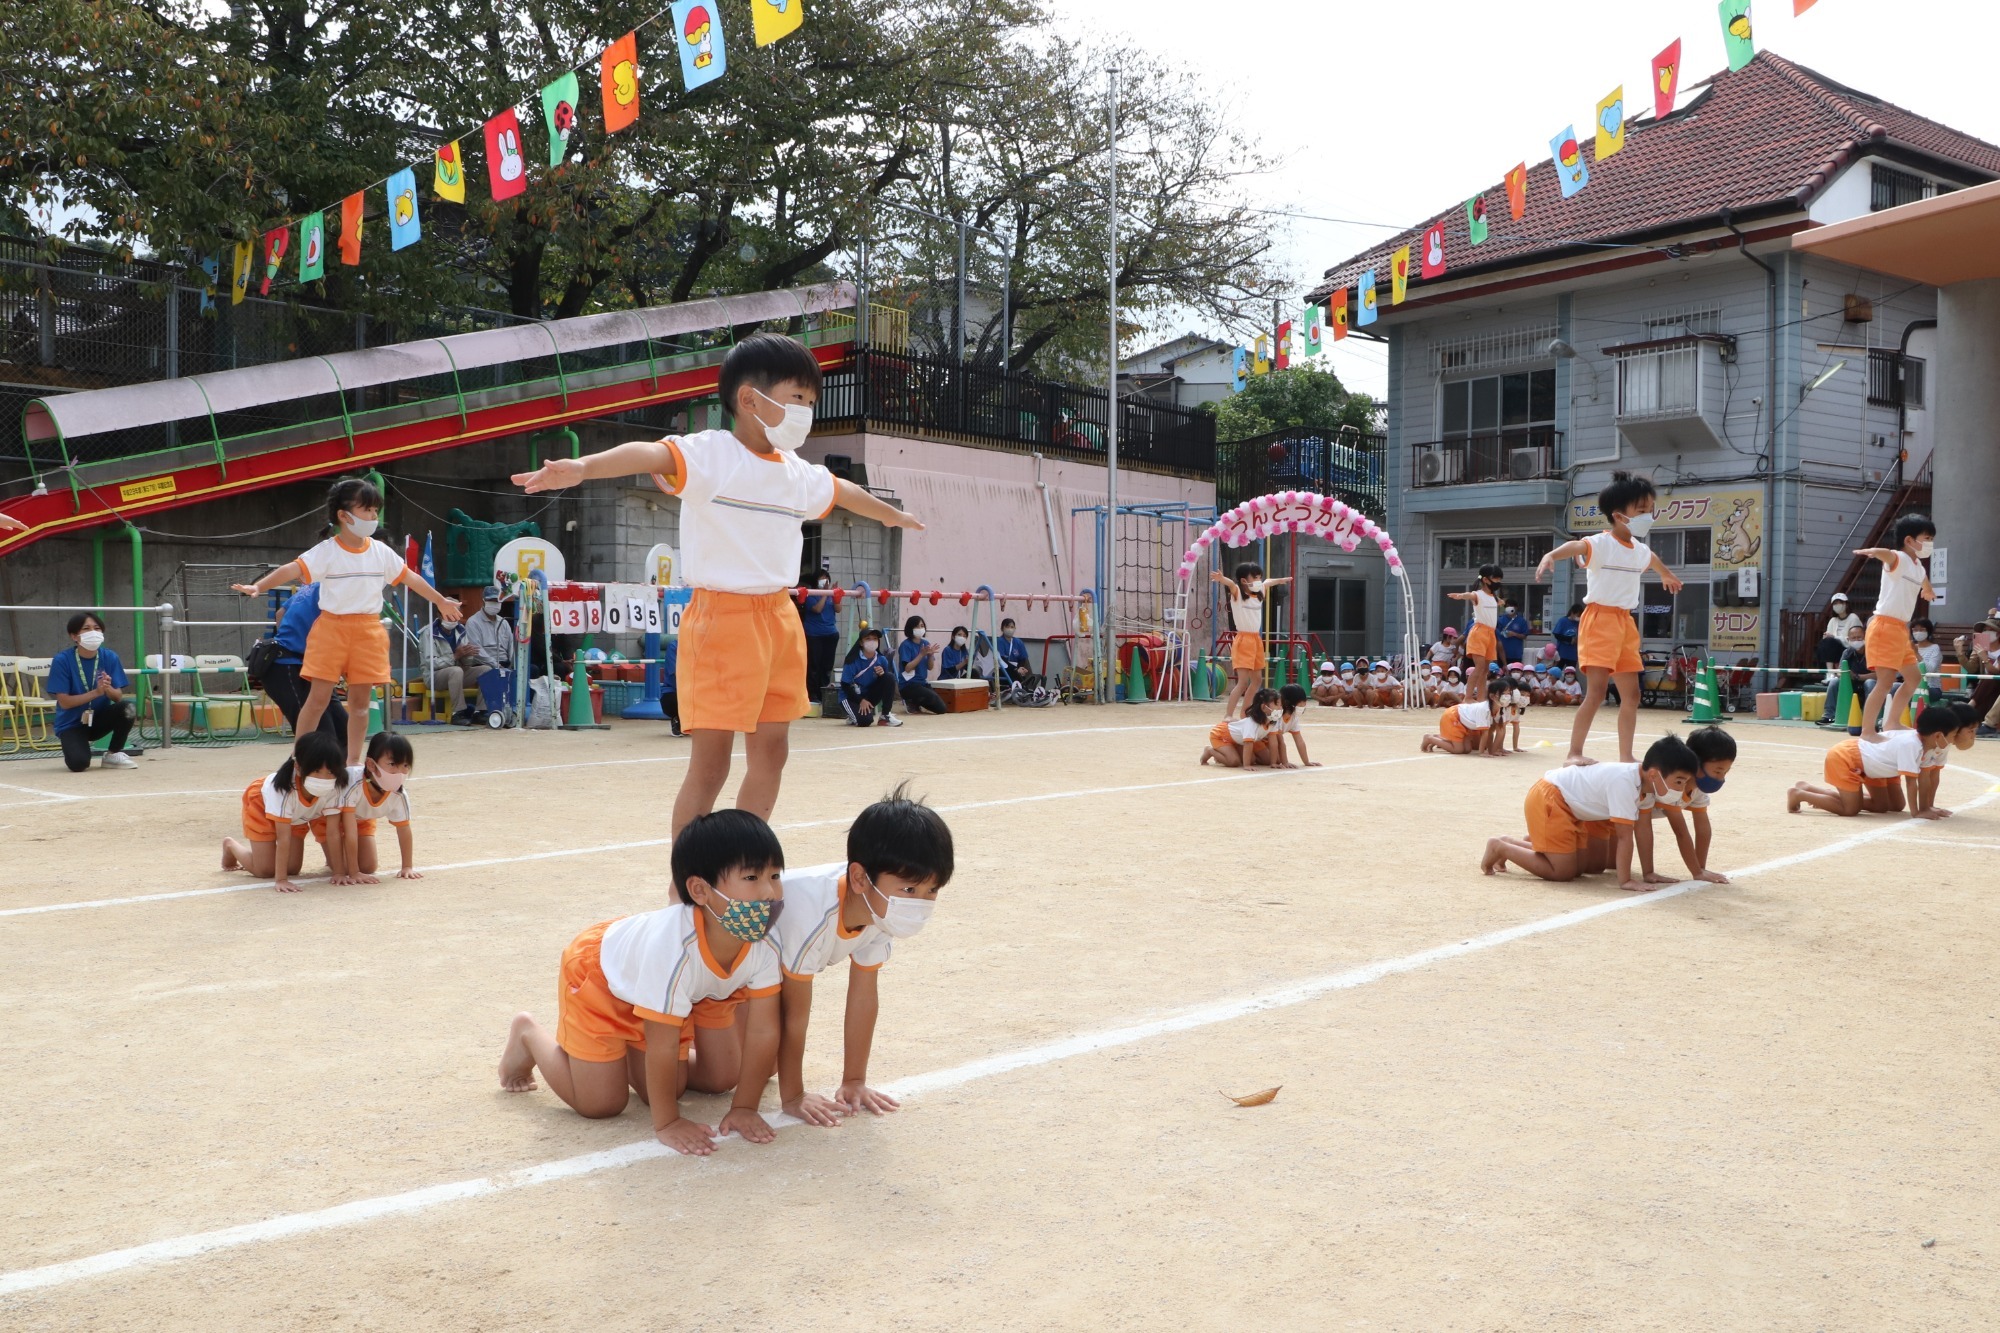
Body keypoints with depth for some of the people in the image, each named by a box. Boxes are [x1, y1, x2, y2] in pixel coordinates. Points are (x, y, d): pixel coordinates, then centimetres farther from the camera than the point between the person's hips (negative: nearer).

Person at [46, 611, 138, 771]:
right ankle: (72, 747, 12)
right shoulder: (62, 660, -14)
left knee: (127, 708, -28)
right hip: (72, 723, -3)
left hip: (100, 719, 3)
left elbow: (118, 697, -8)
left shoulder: (110, 658, -6)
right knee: (78, 763, -28)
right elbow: (64, 702, -16)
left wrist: (108, 689, -31)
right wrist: (96, 692, -27)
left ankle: (114, 754, -5)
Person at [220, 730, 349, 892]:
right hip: (261, 805, -4)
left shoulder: (334, 789, -35)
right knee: (265, 870, -6)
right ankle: (231, 845, 23)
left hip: (296, 816, 4)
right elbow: (283, 838, -40)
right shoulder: (284, 788, -44)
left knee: (292, 868, 0)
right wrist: (281, 879, -40)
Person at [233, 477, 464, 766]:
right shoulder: (326, 551, -7)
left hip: (369, 631, 4)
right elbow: (293, 570, -18)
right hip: (332, 628, -3)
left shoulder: (380, 552, 5)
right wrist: (257, 586, -32)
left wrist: (440, 601, 24)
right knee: (319, 697, -4)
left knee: (360, 700, 6)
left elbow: (410, 577, 16)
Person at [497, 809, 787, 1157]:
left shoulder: (764, 940, -30)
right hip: (597, 973, -6)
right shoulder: (673, 948, -45)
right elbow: (662, 1047, -36)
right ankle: (529, 1035, 20)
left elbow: (763, 1031, -20)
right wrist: (667, 1123, -27)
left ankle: (626, 1050, 30)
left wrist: (745, 1107, -17)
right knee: (600, 1104, -5)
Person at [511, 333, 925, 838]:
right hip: (724, 619, -8)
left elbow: (842, 491, 32)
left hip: (781, 620, 8)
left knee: (770, 754, 14)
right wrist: (582, 466, -51)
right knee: (711, 761, -5)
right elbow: (652, 454, -32)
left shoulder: (800, 474, 11)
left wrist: (891, 513, 52)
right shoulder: (710, 455, -12)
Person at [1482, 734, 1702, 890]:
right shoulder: (1625, 782, -30)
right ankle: (1501, 848, 1)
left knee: (1588, 866, 16)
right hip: (1549, 798, -10)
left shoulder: (1642, 780, -2)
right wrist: (1625, 881, -23)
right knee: (1563, 872, -11)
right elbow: (1624, 836, -27)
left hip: (1569, 804, 10)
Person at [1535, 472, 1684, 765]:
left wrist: (1667, 575, 60)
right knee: (1597, 689, -15)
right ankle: (1574, 753, -10)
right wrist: (1551, 555, -59)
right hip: (1600, 619, -8)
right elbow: (1577, 545, -36)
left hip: (1626, 622, 8)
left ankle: (1626, 757, 17)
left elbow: (1652, 560, 37)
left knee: (1631, 692, 9)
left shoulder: (1641, 550, 11)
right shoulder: (1600, 543, -13)